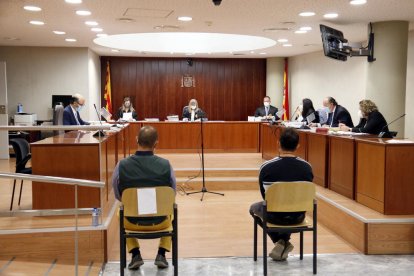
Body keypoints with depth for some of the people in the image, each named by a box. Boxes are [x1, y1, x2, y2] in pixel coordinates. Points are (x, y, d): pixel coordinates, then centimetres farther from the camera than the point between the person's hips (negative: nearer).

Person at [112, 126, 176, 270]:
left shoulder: (122, 165, -16)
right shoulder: (165, 164, -17)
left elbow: (118, 195, -1)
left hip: (133, 222, 0)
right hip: (159, 221, 0)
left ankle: (135, 254, 25)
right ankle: (161, 255, 24)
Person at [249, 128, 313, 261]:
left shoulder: (266, 167, -19)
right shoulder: (306, 167, -11)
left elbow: (264, 196, -2)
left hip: (274, 215, -3)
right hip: (298, 216, 3)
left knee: (254, 207, 31)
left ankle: (280, 241, 16)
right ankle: (284, 242, 23)